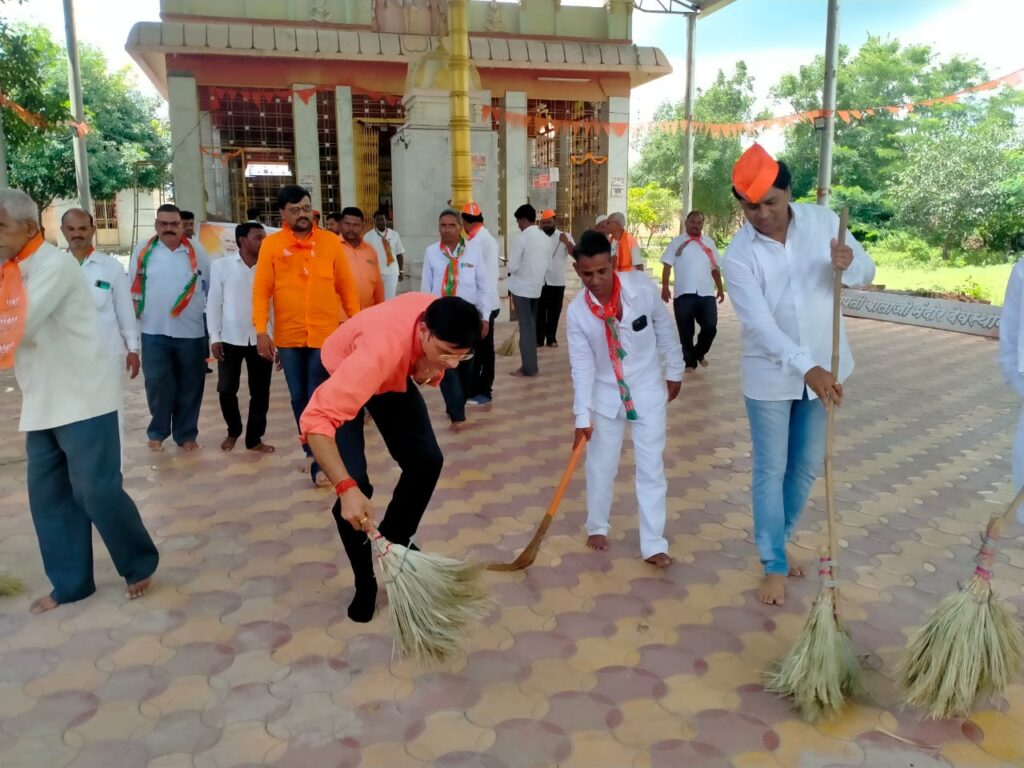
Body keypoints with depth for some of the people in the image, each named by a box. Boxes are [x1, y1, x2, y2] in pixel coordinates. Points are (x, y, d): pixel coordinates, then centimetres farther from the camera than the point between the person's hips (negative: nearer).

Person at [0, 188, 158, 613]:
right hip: (41, 405, 8)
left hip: (83, 400, -8)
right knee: (48, 495, 9)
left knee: (97, 490, -4)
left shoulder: (56, 265, -12)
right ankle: (70, 582, 21)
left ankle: (140, 565, 16)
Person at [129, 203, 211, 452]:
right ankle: (157, 432, 18)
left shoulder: (197, 251, 4)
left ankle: (186, 434, 17)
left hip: (192, 332, 1)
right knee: (158, 384, 2)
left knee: (190, 386, 6)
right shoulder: (143, 251, 3)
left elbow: (212, 287, 9)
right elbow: (133, 289, 7)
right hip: (154, 332, 0)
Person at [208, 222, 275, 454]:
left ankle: (254, 437, 19)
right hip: (231, 339, -1)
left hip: (261, 339, 1)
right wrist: (214, 337, -5)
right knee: (226, 389, 5)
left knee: (260, 392, 5)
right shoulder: (221, 265, -1)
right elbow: (214, 303, 1)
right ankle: (233, 431, 29)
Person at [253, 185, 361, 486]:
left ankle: (320, 461, 8)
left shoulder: (330, 241, 2)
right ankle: (315, 455, 27)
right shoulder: (271, 244, 1)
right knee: (300, 398, 11)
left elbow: (347, 286, 5)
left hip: (325, 334, -1)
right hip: (288, 337, 1)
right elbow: (261, 291, -2)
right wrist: (261, 330, -10)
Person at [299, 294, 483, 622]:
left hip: (395, 376, 6)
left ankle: (395, 537, 27)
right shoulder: (381, 348, -47)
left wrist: (430, 371, -27)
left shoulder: (442, 319, -29)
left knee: (426, 460, 0)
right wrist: (346, 488, -58)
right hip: (341, 377, -5)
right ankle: (365, 584, 5)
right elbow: (316, 420, -50)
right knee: (356, 482, -16)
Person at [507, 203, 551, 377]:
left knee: (525, 327, 0)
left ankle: (529, 367, 3)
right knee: (531, 325, 14)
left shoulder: (522, 238, -16)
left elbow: (512, 267, -16)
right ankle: (531, 365, 18)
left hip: (521, 287, -6)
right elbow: (548, 266, 10)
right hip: (536, 287, 6)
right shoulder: (545, 238, 5)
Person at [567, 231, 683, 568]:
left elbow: (665, 329, -3)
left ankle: (653, 544, 13)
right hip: (606, 395, 1)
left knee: (651, 467, 3)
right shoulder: (576, 311, -17)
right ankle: (597, 527, 34)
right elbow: (582, 366, -13)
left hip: (648, 390, -1)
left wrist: (674, 372, 6)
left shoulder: (643, 288, -19)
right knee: (601, 464, 12)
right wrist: (582, 415, -16)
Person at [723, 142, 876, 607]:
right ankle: (774, 565, 18)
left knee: (806, 467, 15)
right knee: (770, 471, 4)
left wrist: (848, 264, -24)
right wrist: (807, 368, -35)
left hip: (824, 369, 4)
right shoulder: (738, 256, -16)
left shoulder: (823, 220, -6)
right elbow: (759, 324, -24)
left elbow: (867, 272, 1)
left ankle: (777, 542, 36)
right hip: (771, 376, -3)